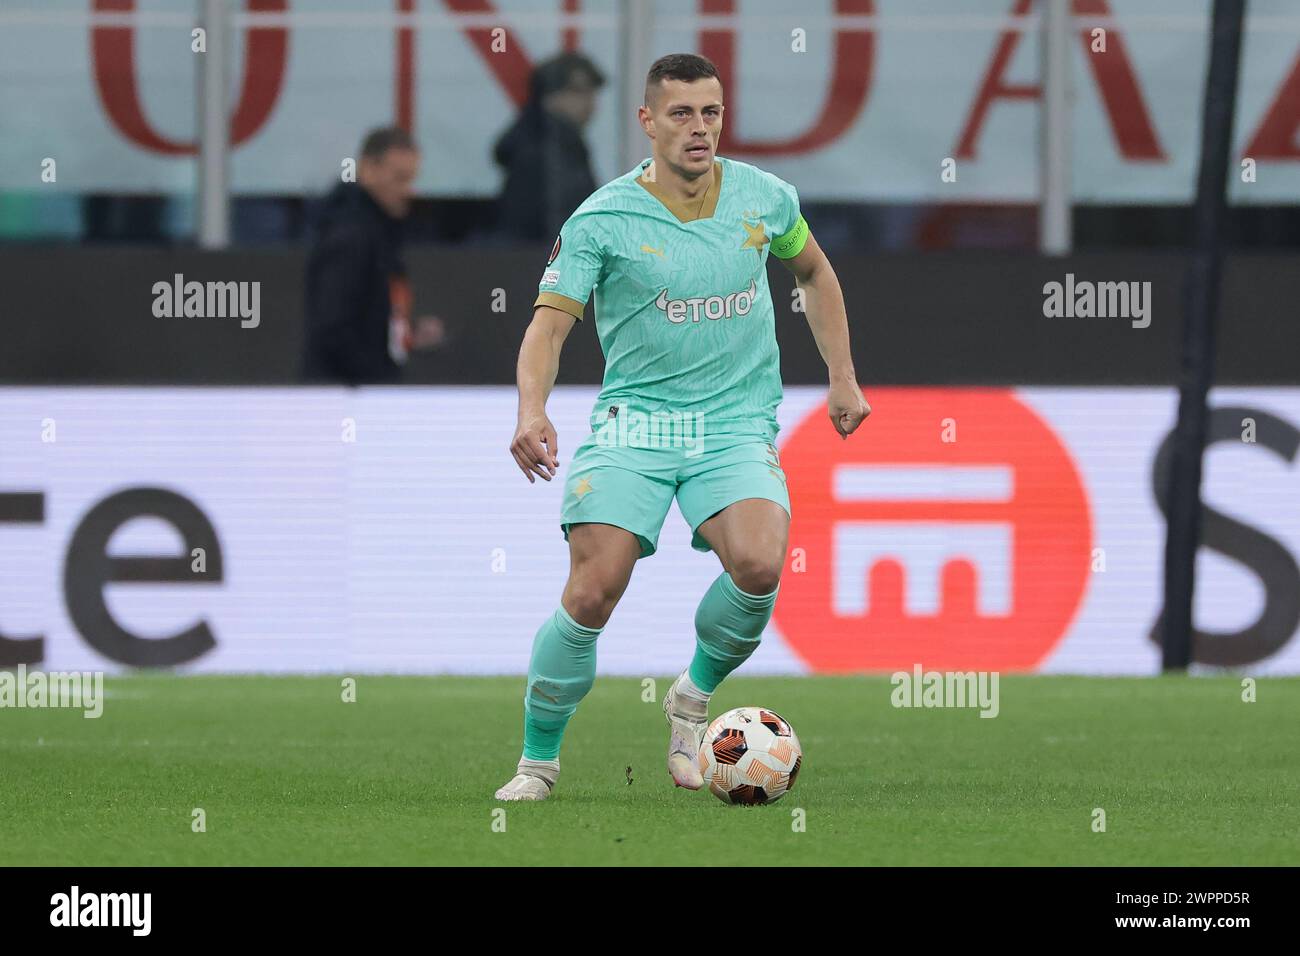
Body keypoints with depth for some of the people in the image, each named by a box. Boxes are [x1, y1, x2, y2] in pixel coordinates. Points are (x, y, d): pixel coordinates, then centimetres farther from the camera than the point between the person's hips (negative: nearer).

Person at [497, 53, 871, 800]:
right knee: (593, 592, -16)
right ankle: (539, 761, 5)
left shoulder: (764, 197, 4)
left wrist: (843, 376, 20)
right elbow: (549, 324, -11)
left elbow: (814, 271, 24)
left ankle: (694, 697, 4)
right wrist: (532, 410, -30)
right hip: (633, 424, -2)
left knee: (759, 565, -26)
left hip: (737, 425, 2)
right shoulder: (602, 220, -7)